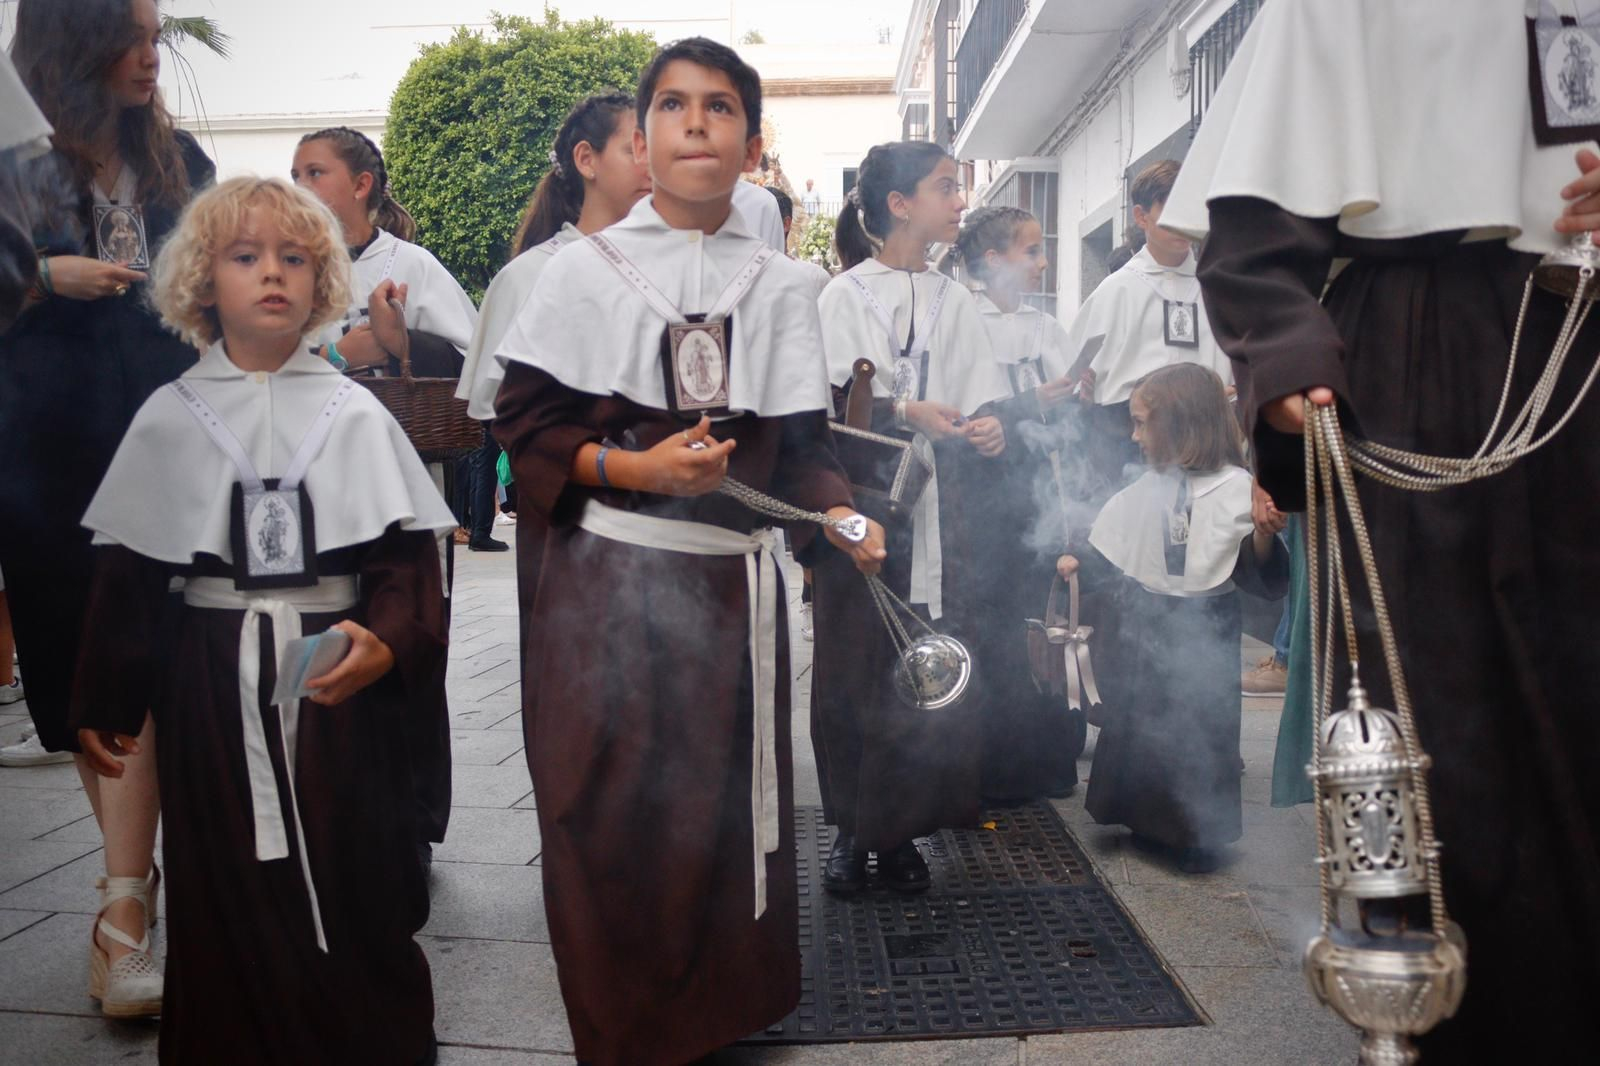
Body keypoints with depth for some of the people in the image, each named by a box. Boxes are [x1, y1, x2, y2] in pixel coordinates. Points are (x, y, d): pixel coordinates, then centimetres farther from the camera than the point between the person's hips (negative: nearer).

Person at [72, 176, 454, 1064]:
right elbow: (126, 574, 6)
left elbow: (405, 558, -3)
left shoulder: (354, 413, 1)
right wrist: (105, 703, 7)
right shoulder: (170, 417, 3)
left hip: (337, 673, -1)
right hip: (213, 683, 1)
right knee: (227, 901, 9)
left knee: (354, 892, 6)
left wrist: (387, 644, -20)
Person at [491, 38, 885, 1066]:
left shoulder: (780, 285, 8)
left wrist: (838, 514, -11)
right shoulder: (587, 267, 2)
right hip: (608, 579, -2)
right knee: (612, 811, 2)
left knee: (730, 805, 8)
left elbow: (802, 443, 7)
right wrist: (636, 467, -14)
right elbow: (527, 422, 0)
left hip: (735, 581, 2)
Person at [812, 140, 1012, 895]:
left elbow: (984, 403, 11)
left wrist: (989, 431, -11)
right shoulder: (845, 295, 4)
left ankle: (900, 832, 13)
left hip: (937, 518, 3)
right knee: (855, 674, 0)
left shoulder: (955, 303, 16)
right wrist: (905, 413, -19)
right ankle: (852, 831, 14)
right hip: (860, 512, -3)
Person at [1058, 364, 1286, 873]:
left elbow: (1262, 580, -13)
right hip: (1142, 630, 5)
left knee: (1198, 730, 6)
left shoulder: (1236, 489, -11)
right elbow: (1111, 553, 13)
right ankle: (1151, 825, 31)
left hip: (1203, 636, -5)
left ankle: (1199, 834, 25)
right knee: (1138, 727, 13)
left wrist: (1263, 533, -29)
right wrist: (1078, 560, -2)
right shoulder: (1144, 490, 3)